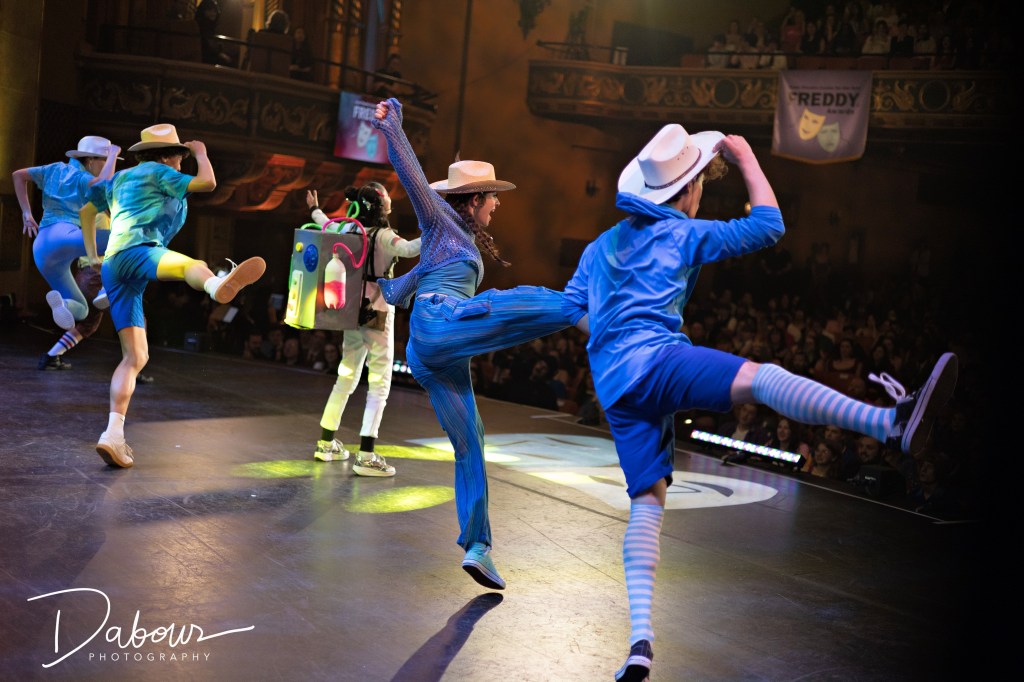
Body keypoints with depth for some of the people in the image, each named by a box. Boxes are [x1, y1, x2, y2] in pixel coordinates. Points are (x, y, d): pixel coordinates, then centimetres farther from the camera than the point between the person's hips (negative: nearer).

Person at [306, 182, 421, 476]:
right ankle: (366, 456, -11)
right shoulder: (383, 235, -15)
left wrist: (314, 209, 47)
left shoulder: (350, 229, 6)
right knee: (379, 383, -5)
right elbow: (409, 249, -36)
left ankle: (326, 444, 26)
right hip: (378, 314, -8)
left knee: (346, 377, 18)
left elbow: (327, 227, 28)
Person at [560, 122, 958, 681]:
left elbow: (568, 311, 26)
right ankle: (893, 423, -55)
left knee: (646, 504, 3)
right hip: (653, 357, -7)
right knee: (760, 377, -30)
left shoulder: (600, 246, 27)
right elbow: (768, 225, 11)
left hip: (613, 389, 8)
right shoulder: (683, 232, 10)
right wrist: (747, 159, 21)